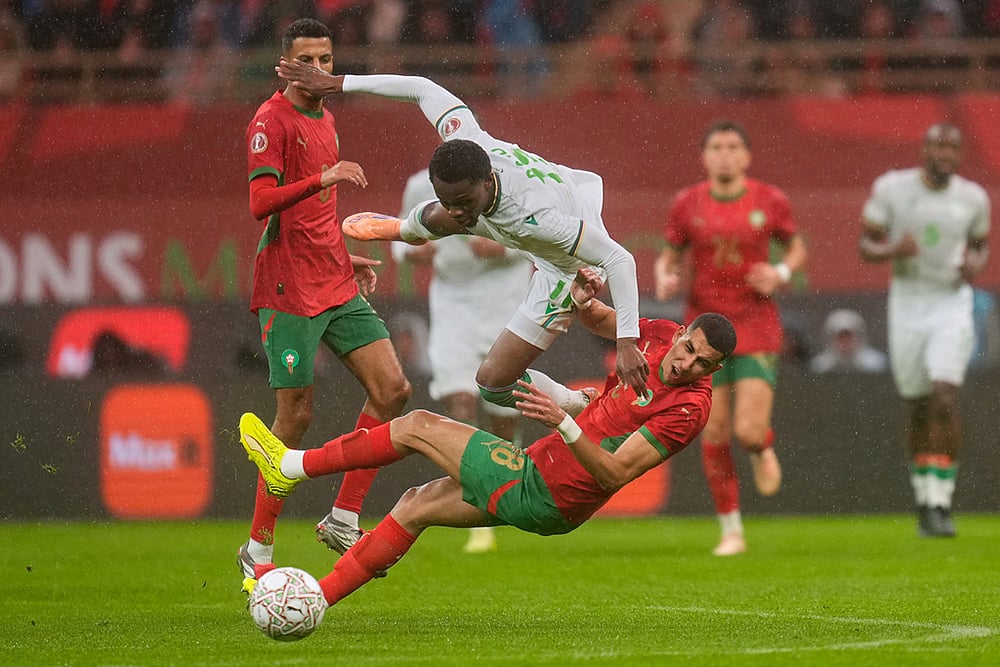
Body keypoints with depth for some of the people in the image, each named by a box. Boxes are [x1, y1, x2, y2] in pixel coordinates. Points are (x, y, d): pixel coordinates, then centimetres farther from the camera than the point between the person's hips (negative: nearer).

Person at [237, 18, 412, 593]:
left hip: (338, 287, 8)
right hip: (290, 291, -8)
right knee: (297, 416, -6)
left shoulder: (325, 119, 18)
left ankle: (344, 518, 5)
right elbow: (261, 203, -21)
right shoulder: (272, 120, -8)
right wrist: (322, 178, -31)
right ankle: (259, 550, 5)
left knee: (392, 389, -3)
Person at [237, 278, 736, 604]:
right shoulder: (662, 336, -1)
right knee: (417, 505, 15)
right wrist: (583, 297, -7)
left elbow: (616, 473, -29)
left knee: (418, 426, -1)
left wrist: (564, 423, -40)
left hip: (541, 496, -8)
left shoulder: (689, 408, -24)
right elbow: (598, 320, 17)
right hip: (541, 470, 8)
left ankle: (292, 465, 15)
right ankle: (315, 597, 21)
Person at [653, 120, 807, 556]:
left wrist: (781, 272, -10)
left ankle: (763, 448, 26)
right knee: (714, 434, -1)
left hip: (758, 331, -1)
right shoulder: (687, 204, -2)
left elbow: (797, 248, 11)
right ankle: (731, 531, 13)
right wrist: (664, 282, -14)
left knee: (749, 432, -14)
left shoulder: (770, 201, -4)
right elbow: (667, 261, 9)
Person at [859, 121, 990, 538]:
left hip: (953, 305, 0)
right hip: (908, 305, 0)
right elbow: (865, 245, -1)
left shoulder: (973, 198, -1)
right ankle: (923, 496, 29)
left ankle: (940, 504, -13)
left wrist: (977, 264, -7)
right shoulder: (892, 188, -6)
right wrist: (892, 250, -22)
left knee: (945, 401, -17)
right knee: (919, 409, 8)